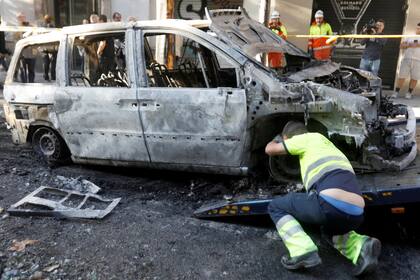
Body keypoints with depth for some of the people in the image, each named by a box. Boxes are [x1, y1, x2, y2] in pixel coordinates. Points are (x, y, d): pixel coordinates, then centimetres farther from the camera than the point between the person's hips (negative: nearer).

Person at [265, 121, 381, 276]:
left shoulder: (310, 138, 13)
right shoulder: (325, 144, 34)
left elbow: (270, 150, 20)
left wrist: (276, 140, 44)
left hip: (332, 203, -8)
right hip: (356, 213, 8)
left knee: (276, 207, 13)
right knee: (330, 230, 41)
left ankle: (304, 252, -7)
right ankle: (362, 248, 10)